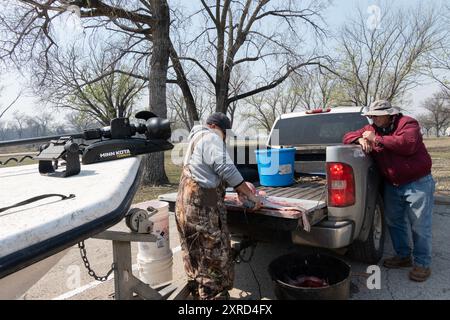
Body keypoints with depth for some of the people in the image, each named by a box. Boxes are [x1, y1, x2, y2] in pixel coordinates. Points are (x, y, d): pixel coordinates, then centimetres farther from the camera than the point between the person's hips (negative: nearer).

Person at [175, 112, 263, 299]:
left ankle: (197, 293, 32)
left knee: (196, 254, 19)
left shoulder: (197, 138, 24)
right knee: (214, 256, -3)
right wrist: (249, 194, -13)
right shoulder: (210, 137, -8)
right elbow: (226, 169, -18)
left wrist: (239, 187, 15)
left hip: (187, 203, 11)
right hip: (202, 205, -11)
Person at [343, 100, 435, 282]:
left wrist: (376, 139, -23)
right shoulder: (371, 129, 6)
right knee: (394, 222, 14)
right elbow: (348, 137, 8)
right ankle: (403, 256, 32)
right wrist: (360, 139, -16)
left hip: (418, 183, -6)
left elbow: (408, 144, -28)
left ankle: (422, 263, 18)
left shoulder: (407, 123, -11)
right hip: (392, 186, 6)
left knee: (420, 226, 2)